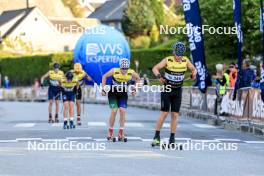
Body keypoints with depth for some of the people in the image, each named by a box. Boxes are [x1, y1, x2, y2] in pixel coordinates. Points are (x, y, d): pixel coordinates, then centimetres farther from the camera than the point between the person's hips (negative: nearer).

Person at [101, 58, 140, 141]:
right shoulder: (114, 71, -23)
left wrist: (134, 89, -1)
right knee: (114, 111, -12)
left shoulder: (131, 73, -18)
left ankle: (121, 133, -2)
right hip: (113, 93, -2)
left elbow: (138, 78, 5)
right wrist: (103, 89, -8)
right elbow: (104, 77, -5)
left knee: (122, 111, -11)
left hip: (123, 94, 2)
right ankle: (110, 132, 3)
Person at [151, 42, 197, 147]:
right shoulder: (167, 60, -12)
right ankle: (157, 137, 2)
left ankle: (172, 139, 5)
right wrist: (159, 76, -28)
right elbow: (155, 68, -9)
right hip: (167, 90, -3)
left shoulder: (185, 61, -3)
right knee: (164, 113, -7)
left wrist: (194, 74, -13)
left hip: (178, 91, 3)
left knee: (175, 115, 1)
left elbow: (193, 69, 10)